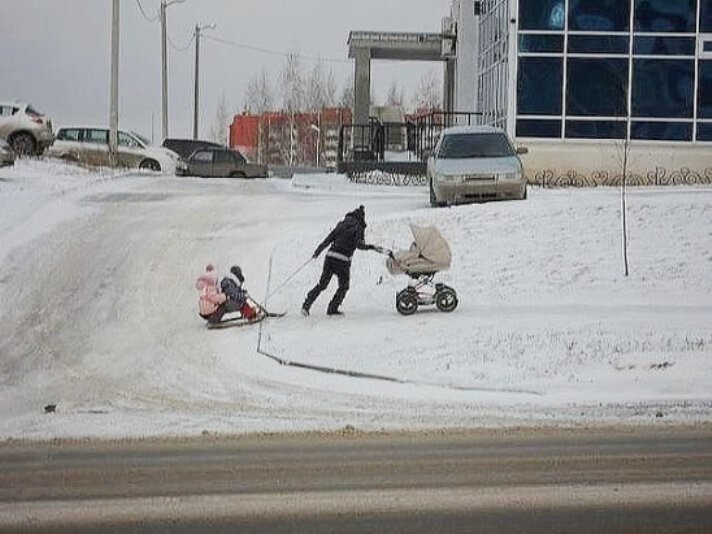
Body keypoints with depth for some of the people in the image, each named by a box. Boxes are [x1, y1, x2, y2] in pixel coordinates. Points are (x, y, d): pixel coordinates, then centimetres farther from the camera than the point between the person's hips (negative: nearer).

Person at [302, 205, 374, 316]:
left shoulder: (341, 224, 15)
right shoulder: (358, 227, 0)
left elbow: (328, 239, 12)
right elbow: (359, 244, -13)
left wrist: (318, 251, 17)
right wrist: (370, 247, 0)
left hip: (330, 256, 5)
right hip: (343, 260, -5)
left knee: (322, 284, 13)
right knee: (343, 286, 15)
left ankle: (306, 305, 3)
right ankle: (332, 308, 10)